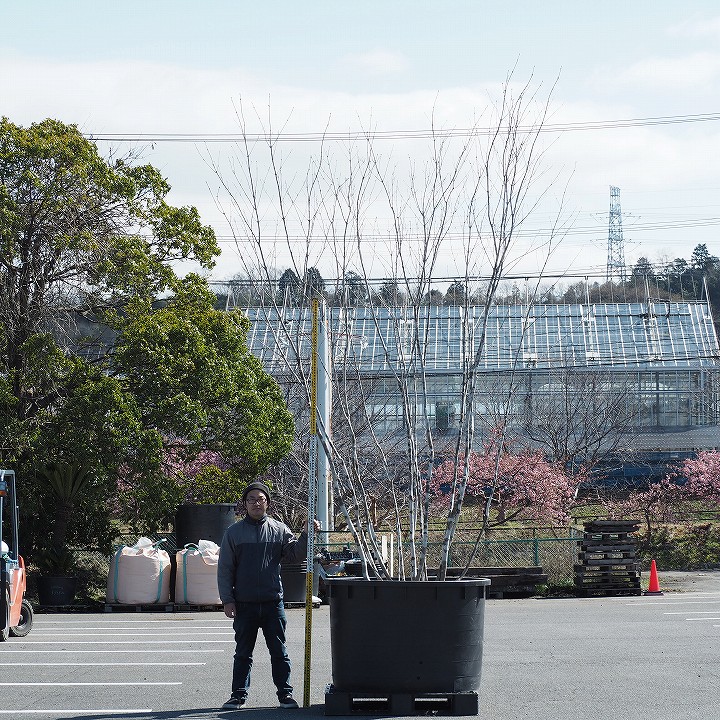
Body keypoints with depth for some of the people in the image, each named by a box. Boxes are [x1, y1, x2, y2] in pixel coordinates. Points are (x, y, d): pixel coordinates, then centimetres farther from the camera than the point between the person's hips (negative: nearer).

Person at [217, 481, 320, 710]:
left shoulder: (279, 529, 7)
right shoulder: (234, 532, 5)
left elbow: (295, 554, 0)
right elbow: (225, 569, 4)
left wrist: (306, 535, -15)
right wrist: (227, 600, -2)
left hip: (273, 603, 0)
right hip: (244, 604, 0)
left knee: (279, 652, 4)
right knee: (243, 653, 7)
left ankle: (285, 694, 10)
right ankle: (239, 695, 14)